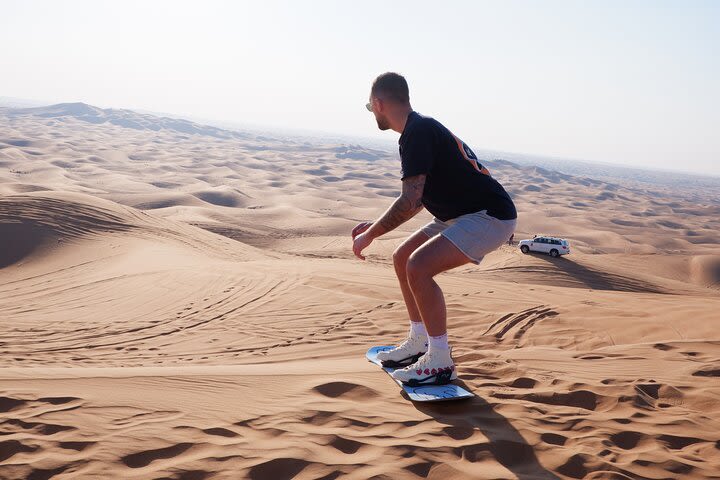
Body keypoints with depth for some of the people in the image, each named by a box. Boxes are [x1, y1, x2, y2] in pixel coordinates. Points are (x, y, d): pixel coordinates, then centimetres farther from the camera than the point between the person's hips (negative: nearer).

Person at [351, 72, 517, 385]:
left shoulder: (416, 133, -19)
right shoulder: (421, 128, 14)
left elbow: (410, 201, -26)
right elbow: (417, 200, 22)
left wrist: (369, 235, -16)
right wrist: (375, 226, 19)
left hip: (490, 216, -11)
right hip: (460, 215, 11)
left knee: (419, 267, -23)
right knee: (402, 259, 13)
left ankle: (440, 362, -12)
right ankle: (419, 343, 23)